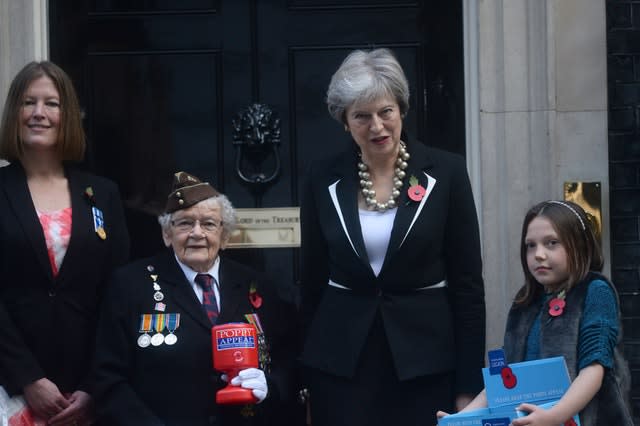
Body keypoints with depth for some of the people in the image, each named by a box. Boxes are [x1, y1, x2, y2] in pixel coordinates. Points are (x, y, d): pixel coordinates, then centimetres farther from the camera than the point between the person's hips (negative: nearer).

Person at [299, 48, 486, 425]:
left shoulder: (446, 172, -3)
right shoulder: (324, 179, 2)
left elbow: (468, 283, -2)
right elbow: (313, 281, 9)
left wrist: (469, 385, -5)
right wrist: (308, 379, 8)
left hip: (425, 356, -1)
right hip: (341, 360, 2)